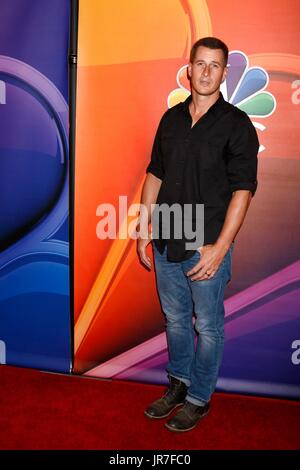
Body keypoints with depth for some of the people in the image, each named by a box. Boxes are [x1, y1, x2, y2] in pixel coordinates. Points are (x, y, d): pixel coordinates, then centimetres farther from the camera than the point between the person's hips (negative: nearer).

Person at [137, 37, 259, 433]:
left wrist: (219, 248, -18)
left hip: (207, 247, -5)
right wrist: (143, 229, 7)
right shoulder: (171, 118, 8)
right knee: (175, 319, 18)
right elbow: (154, 175, 12)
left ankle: (199, 399, 29)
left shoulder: (236, 125, -8)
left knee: (208, 327, 9)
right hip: (166, 242, 5)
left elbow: (242, 190, -12)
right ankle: (179, 384, 39)